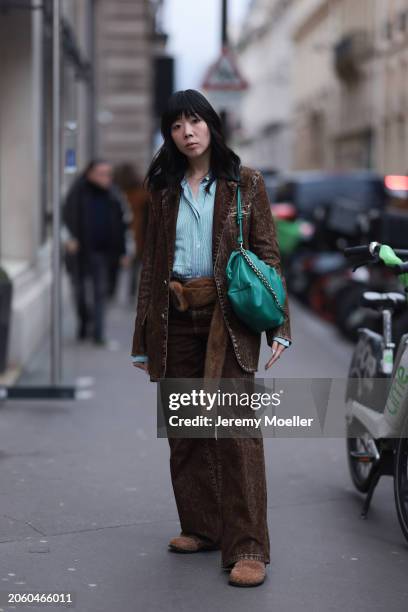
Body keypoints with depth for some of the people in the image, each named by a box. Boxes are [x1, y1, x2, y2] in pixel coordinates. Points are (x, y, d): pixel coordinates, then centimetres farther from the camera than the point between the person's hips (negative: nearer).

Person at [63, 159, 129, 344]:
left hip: (102, 250, 1)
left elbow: (118, 225, 5)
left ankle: (98, 332, 4)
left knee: (100, 291, -1)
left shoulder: (111, 196, 1)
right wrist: (71, 237, -24)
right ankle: (84, 321, 35)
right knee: (79, 288, 11)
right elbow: (67, 216, -8)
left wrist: (122, 252, 5)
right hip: (80, 250, -1)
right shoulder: (78, 192, -6)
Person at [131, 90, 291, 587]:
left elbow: (268, 254, 1)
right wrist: (143, 338, 13)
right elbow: (152, 262, 15)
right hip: (176, 319, 4)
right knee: (184, 428, 7)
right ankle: (202, 527, 20)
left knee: (234, 425, -12)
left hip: (229, 316, -4)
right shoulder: (163, 190, 14)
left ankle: (247, 546, -10)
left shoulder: (245, 184, 4)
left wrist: (278, 325, -8)